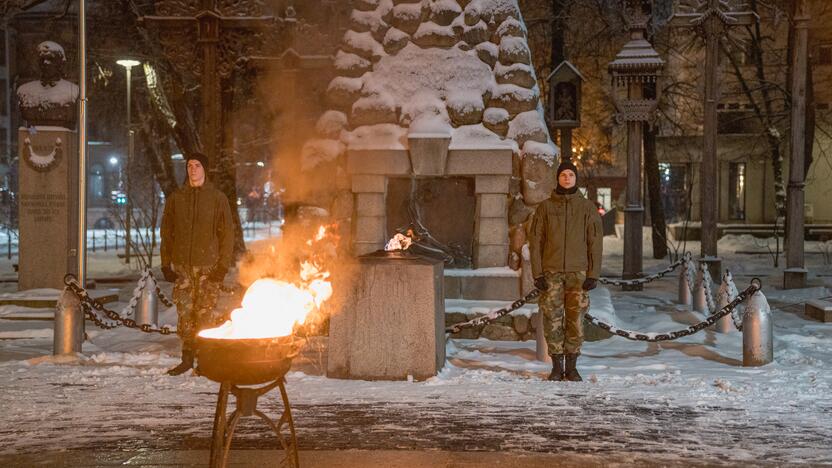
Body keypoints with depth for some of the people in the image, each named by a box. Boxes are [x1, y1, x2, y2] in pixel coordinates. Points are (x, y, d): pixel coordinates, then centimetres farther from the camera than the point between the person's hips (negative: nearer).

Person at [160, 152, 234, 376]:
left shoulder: (217, 198, 3)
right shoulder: (176, 198, 11)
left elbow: (226, 233, 1)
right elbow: (166, 232, 12)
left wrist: (223, 265, -7)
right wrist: (166, 263, 5)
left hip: (207, 265, -3)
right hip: (182, 265, 3)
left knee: (205, 313, -5)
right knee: (185, 313, 3)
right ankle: (187, 358, 12)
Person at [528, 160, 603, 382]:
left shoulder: (587, 208, 4)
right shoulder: (545, 207, 4)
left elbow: (595, 243, 3)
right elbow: (535, 241, 3)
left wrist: (593, 274, -5)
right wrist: (537, 273, -4)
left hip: (578, 272, 0)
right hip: (551, 272, 0)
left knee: (575, 321, 2)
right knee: (552, 320, 0)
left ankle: (572, 367, 12)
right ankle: (557, 366, 10)